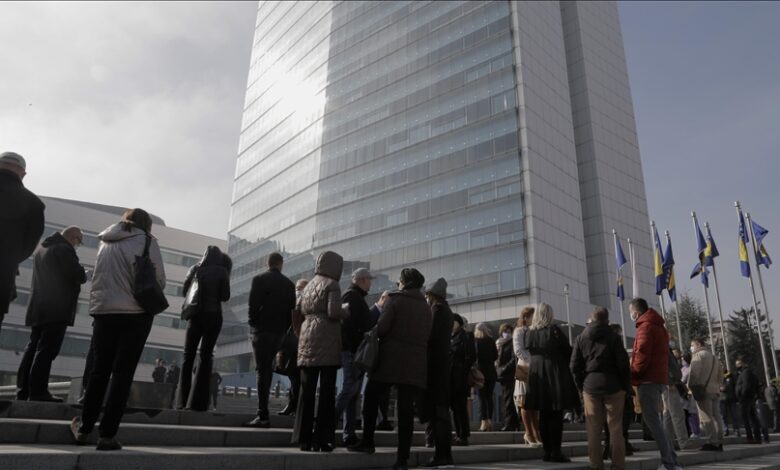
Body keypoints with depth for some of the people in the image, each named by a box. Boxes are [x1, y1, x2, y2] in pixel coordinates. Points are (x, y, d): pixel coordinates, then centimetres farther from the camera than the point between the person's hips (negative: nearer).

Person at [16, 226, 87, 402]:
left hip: (38, 308, 9)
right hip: (57, 309, -9)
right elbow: (78, 275, -18)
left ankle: (23, 390, 13)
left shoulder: (41, 248, 18)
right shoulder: (64, 249, -11)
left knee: (33, 348, 11)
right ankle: (37, 391, -9)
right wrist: (85, 274, 5)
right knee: (47, 350, -9)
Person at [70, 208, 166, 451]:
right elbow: (159, 280, -4)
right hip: (136, 313, -4)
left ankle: (84, 428, 23)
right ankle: (108, 435, 1)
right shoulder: (146, 241, -1)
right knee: (123, 373, 1)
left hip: (103, 311, 5)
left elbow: (97, 277, 17)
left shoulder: (106, 242, 13)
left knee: (100, 370, 16)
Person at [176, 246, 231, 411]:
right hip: (213, 316, -2)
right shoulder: (221, 271, -3)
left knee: (188, 356, 8)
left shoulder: (195, 269, 5)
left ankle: (182, 401, 3)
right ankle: (196, 402, -8)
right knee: (206, 356, -1)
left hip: (195, 316, 3)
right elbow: (225, 296, -6)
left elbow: (185, 290, 10)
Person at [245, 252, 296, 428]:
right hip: (279, 331, 5)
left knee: (262, 370, -5)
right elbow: (292, 310, 5)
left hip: (262, 329, -4)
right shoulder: (289, 284, 7)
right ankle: (263, 408, 24)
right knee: (268, 367, 19)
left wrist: (252, 324, -1)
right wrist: (284, 329, 10)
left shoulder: (259, 279, -5)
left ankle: (263, 416, -8)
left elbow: (253, 304, -12)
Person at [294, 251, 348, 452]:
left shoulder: (309, 285, 16)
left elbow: (298, 310, 15)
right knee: (326, 391, 0)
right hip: (326, 341, -6)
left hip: (308, 340, 6)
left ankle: (304, 438, 11)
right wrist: (346, 312, 3)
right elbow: (334, 312, -15)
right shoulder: (332, 285, -4)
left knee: (307, 390, 8)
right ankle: (322, 439, 2)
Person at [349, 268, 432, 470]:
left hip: (390, 360, -4)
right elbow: (428, 335, 9)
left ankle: (367, 441, 13)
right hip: (416, 363, 4)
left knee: (371, 397, 14)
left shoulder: (395, 300, -4)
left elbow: (382, 328, -12)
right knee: (406, 409, 3)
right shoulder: (425, 306, 11)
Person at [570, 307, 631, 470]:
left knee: (593, 429, 5)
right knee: (615, 427, 5)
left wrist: (581, 385, 11)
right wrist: (626, 387, 3)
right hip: (613, 386, -2)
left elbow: (574, 365, 3)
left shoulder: (581, 338, 4)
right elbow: (623, 364, -6)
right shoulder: (614, 337, -4)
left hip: (590, 387, 2)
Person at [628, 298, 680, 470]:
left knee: (652, 421, -7)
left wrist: (632, 374, -6)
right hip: (659, 378, 10)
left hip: (648, 380, -10)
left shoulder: (645, 327, -11)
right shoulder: (658, 326, 20)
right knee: (655, 420, 15)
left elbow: (642, 356, -20)